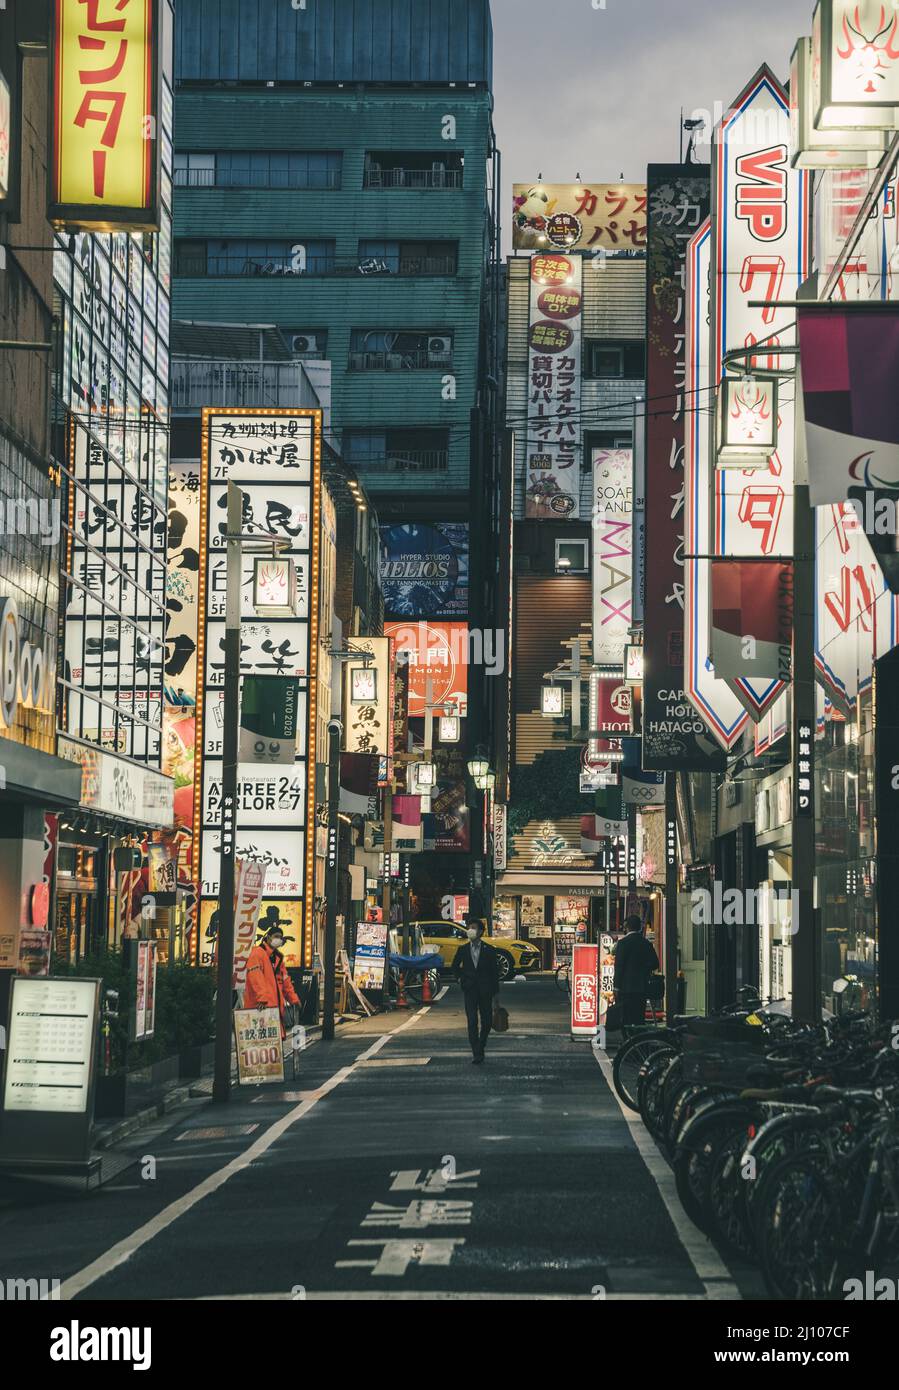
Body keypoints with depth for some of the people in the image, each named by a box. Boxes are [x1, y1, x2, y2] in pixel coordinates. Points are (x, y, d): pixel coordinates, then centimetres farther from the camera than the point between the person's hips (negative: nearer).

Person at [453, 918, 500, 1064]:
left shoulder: (489, 950, 2)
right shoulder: (463, 950, 6)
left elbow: (495, 971, 3)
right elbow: (455, 966, 23)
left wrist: (495, 991, 0)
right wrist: (460, 978, 7)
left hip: (485, 991, 0)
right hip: (469, 990, 0)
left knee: (486, 1021, 5)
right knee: (472, 1022, -8)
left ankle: (481, 1046, 28)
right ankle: (476, 1054, -9)